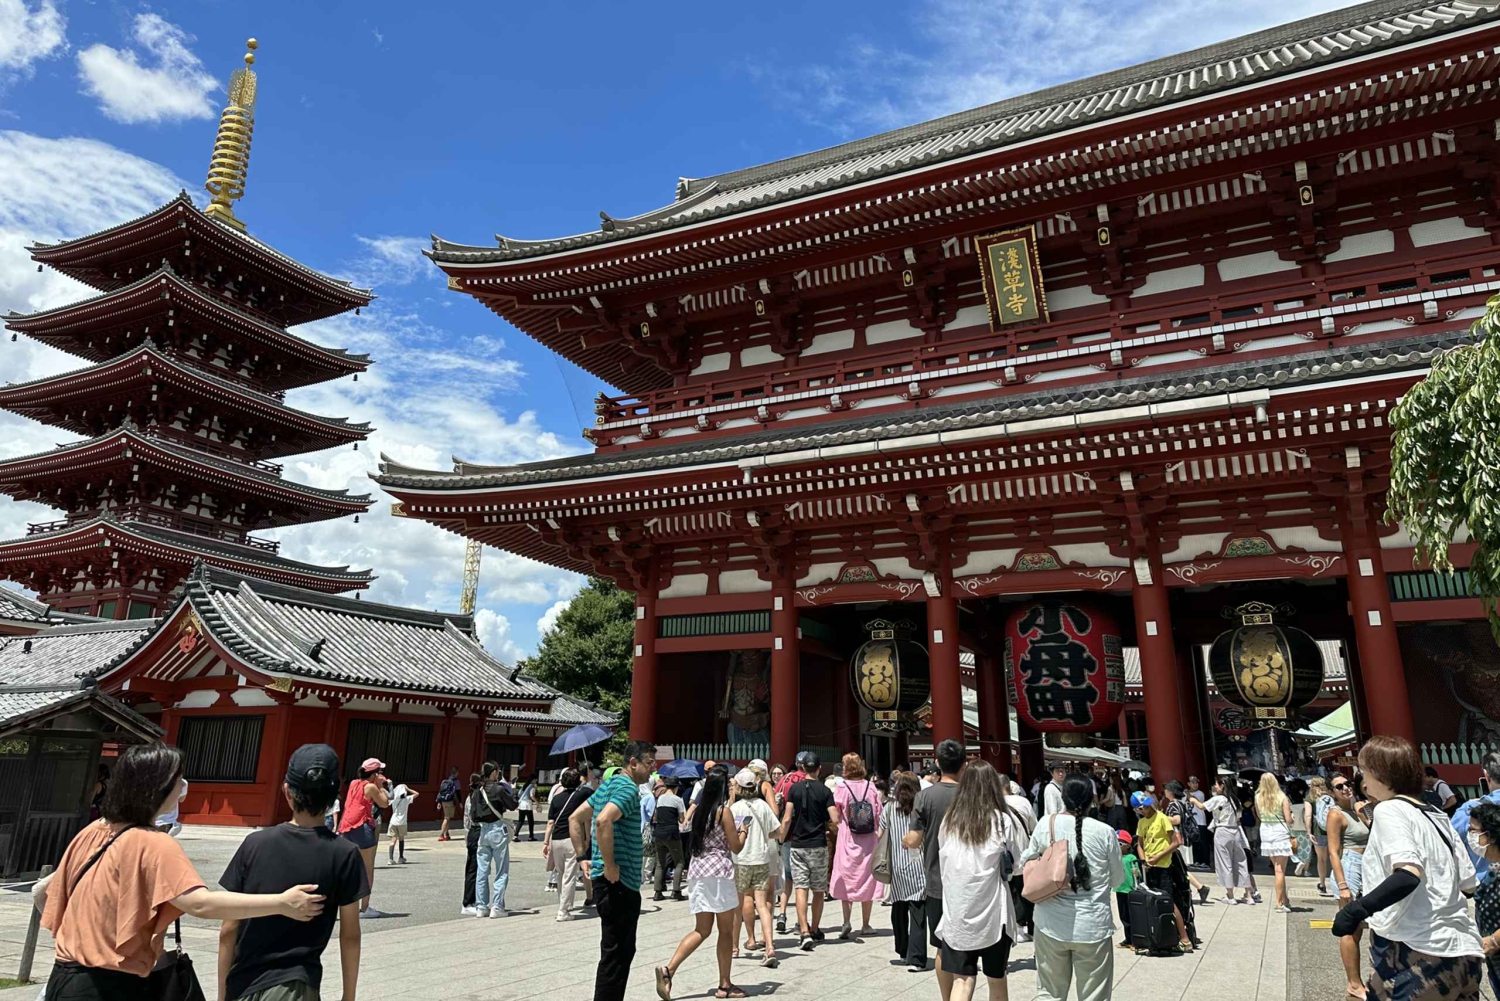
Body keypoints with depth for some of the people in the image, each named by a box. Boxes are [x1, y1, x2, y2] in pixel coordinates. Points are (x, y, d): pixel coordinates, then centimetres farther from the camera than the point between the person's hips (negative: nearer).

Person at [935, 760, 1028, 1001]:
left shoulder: (949, 819, 1)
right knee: (996, 979, 17)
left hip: (956, 913, 2)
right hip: (992, 912, -1)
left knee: (961, 979, 5)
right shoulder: (1004, 819, -8)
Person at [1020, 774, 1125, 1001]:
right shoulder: (1104, 832, -9)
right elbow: (1118, 879, 3)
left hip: (1052, 923, 1)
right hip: (1092, 926, -1)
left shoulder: (1046, 825, -6)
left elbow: (1024, 862, 7)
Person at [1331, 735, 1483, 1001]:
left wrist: (1356, 910, -22)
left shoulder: (1388, 810, -9)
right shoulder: (1437, 816, 15)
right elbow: (1469, 884, 20)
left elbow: (1408, 875, -23)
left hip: (1419, 952, -8)